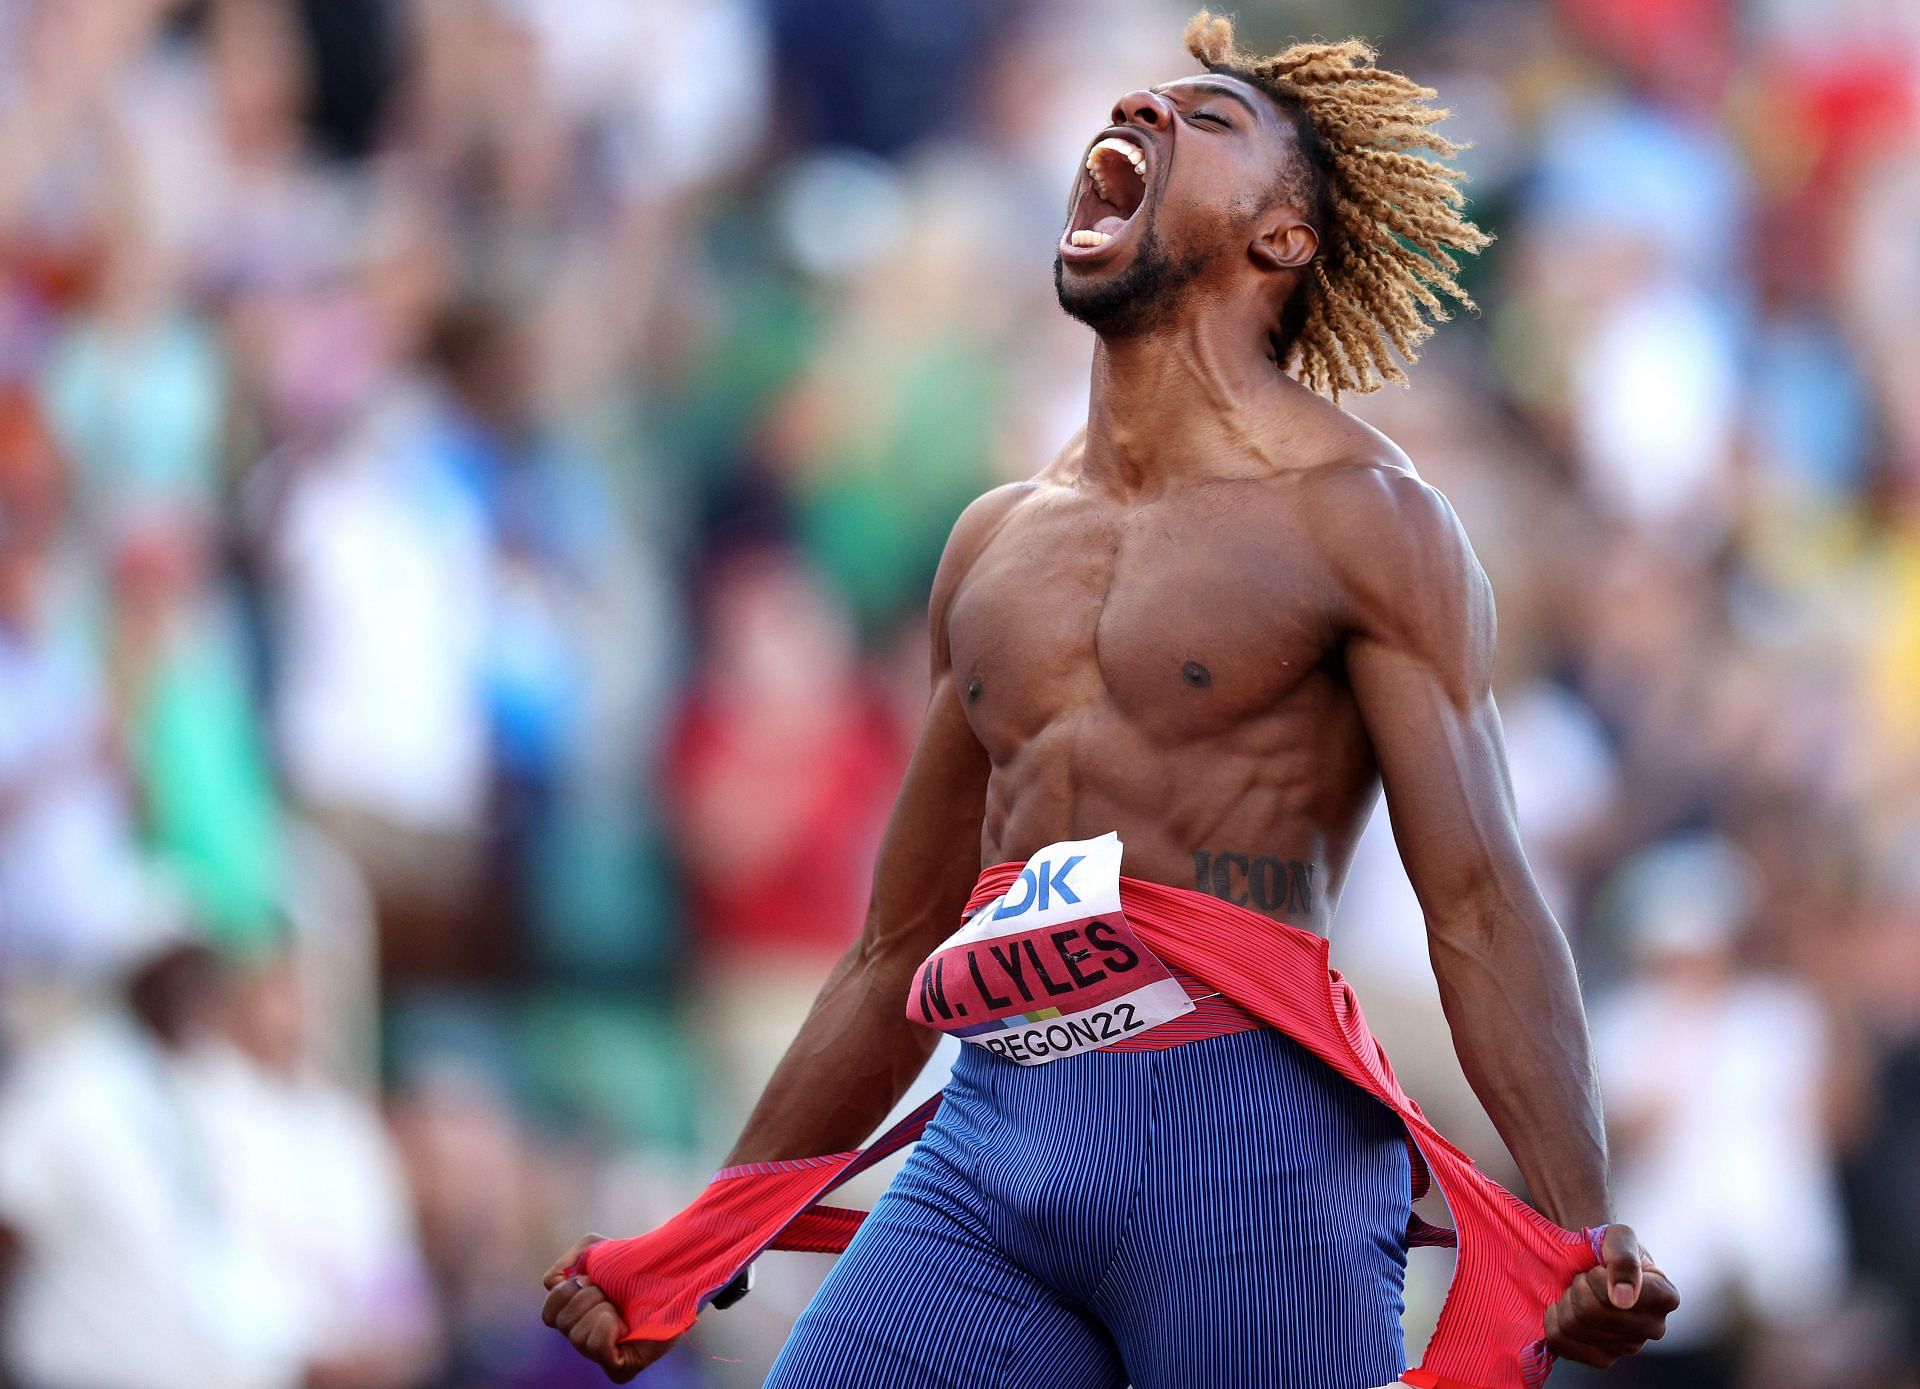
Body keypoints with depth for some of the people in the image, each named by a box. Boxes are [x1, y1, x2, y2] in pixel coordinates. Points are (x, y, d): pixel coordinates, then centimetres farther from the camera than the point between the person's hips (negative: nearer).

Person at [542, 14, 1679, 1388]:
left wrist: (1584, 1237, -20)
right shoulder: (997, 541, 21)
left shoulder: (1361, 516, 4)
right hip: (989, 1144, 5)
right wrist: (695, 1252, 25)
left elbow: (1481, 900, -7)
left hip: (1245, 1133, -5)